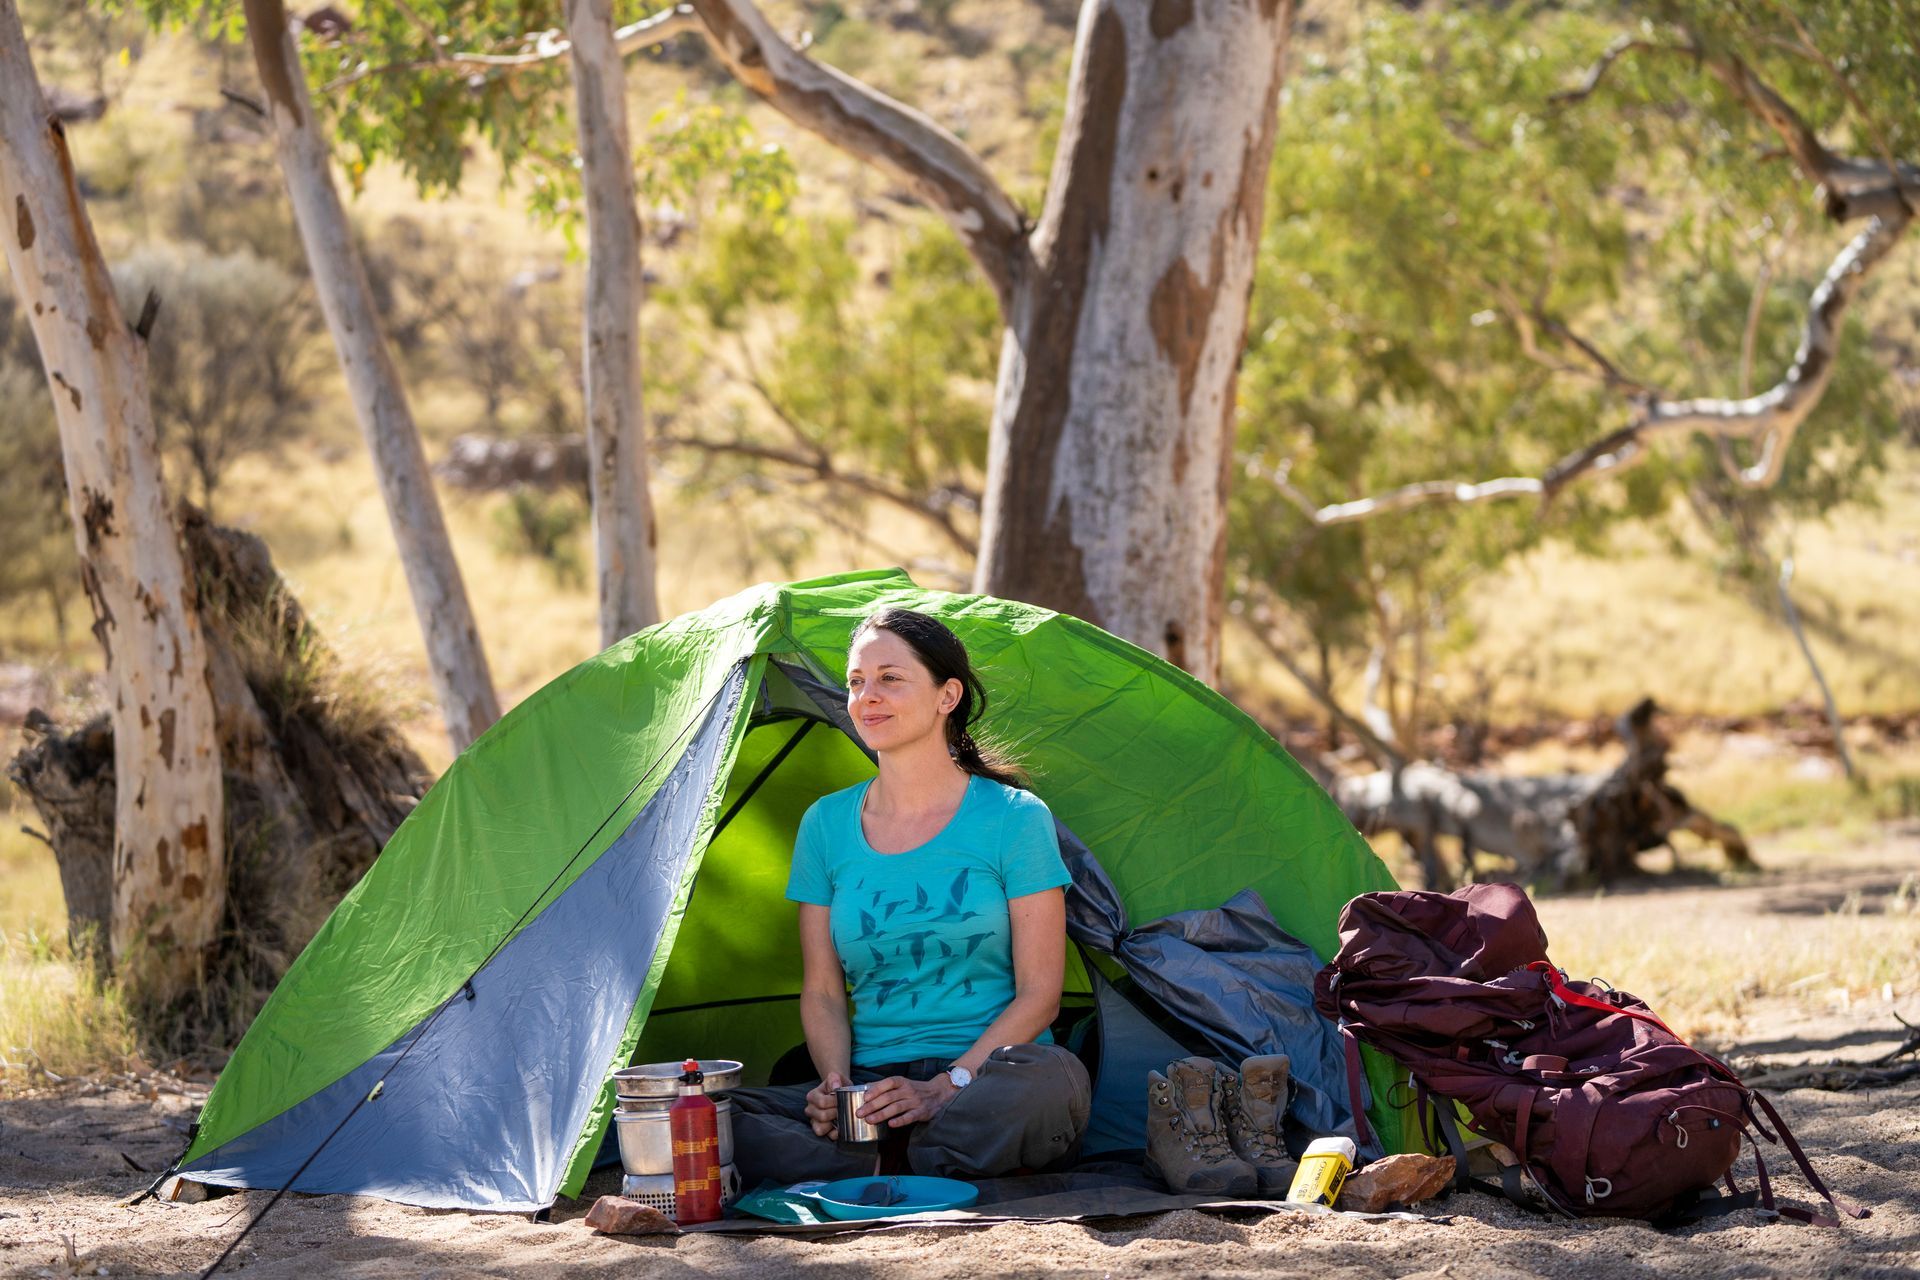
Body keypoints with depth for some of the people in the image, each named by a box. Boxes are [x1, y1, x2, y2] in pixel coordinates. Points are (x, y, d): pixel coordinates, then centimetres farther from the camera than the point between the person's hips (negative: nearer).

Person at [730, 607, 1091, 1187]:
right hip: (872, 1080, 3)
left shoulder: (1015, 817, 0)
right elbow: (822, 991, 12)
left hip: (989, 1078, -3)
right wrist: (835, 1082, -9)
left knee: (1052, 1077, -40)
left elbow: (1039, 993, -3)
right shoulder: (826, 824, 11)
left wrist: (945, 1088, -16)